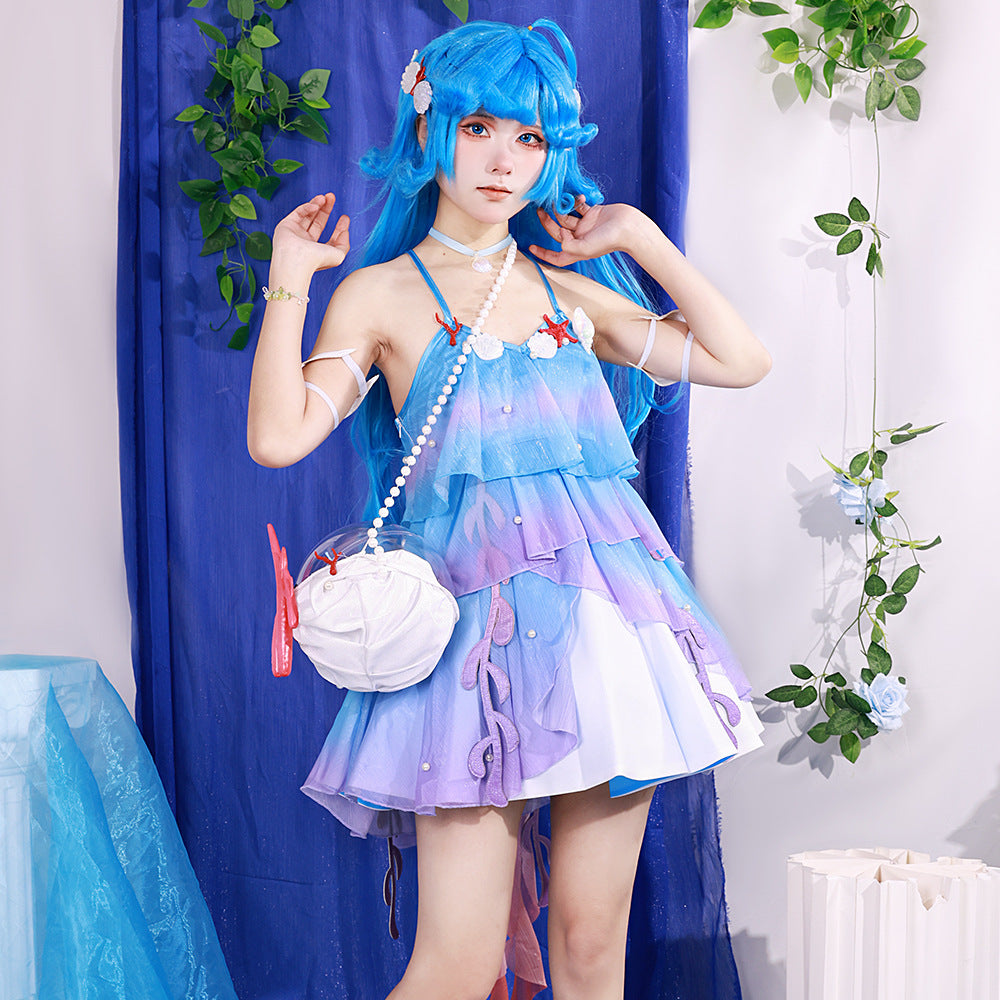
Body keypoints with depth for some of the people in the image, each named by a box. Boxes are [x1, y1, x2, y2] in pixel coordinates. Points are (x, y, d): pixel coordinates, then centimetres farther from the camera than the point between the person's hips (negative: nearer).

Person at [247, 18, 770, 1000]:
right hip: (482, 615, -4)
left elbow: (740, 358, 11)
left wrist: (639, 237, 12)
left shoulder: (569, 288, 16)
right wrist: (286, 282, -2)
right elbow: (278, 435, -7)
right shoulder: (381, 292, 6)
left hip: (609, 613, 4)